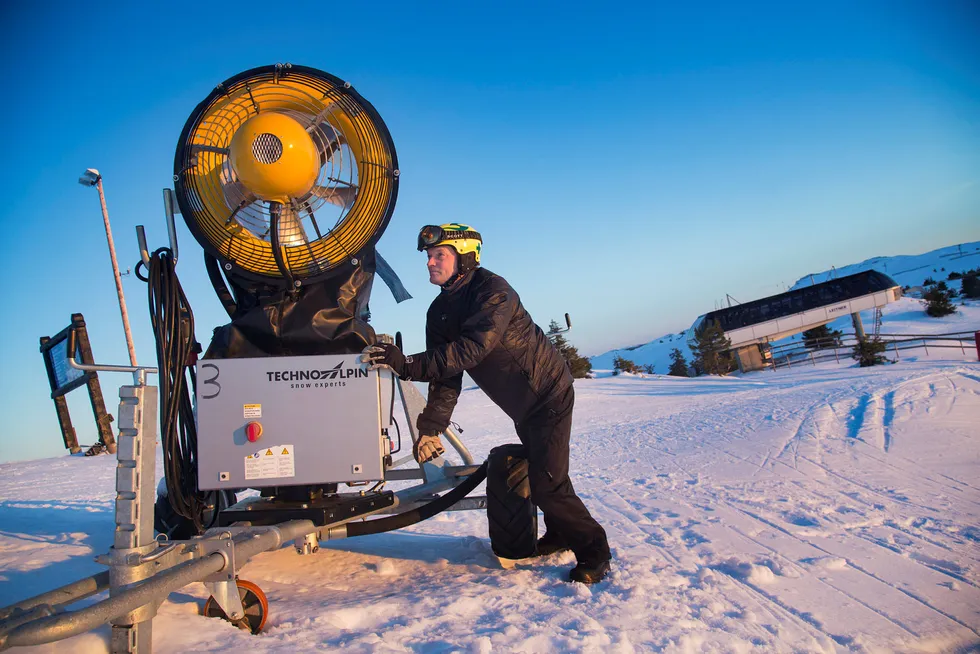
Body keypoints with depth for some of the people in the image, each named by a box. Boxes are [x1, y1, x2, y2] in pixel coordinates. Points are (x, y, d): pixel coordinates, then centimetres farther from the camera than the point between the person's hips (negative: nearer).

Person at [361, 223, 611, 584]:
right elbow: (446, 377, -4)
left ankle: (593, 550, 6)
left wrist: (408, 364, -43)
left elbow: (472, 348, -38)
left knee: (546, 482, -12)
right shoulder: (439, 312, -1)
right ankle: (560, 534, 41)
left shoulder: (493, 290, -24)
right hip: (520, 407, 8)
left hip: (549, 394, -8)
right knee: (533, 472, 19)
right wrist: (431, 428, -14)